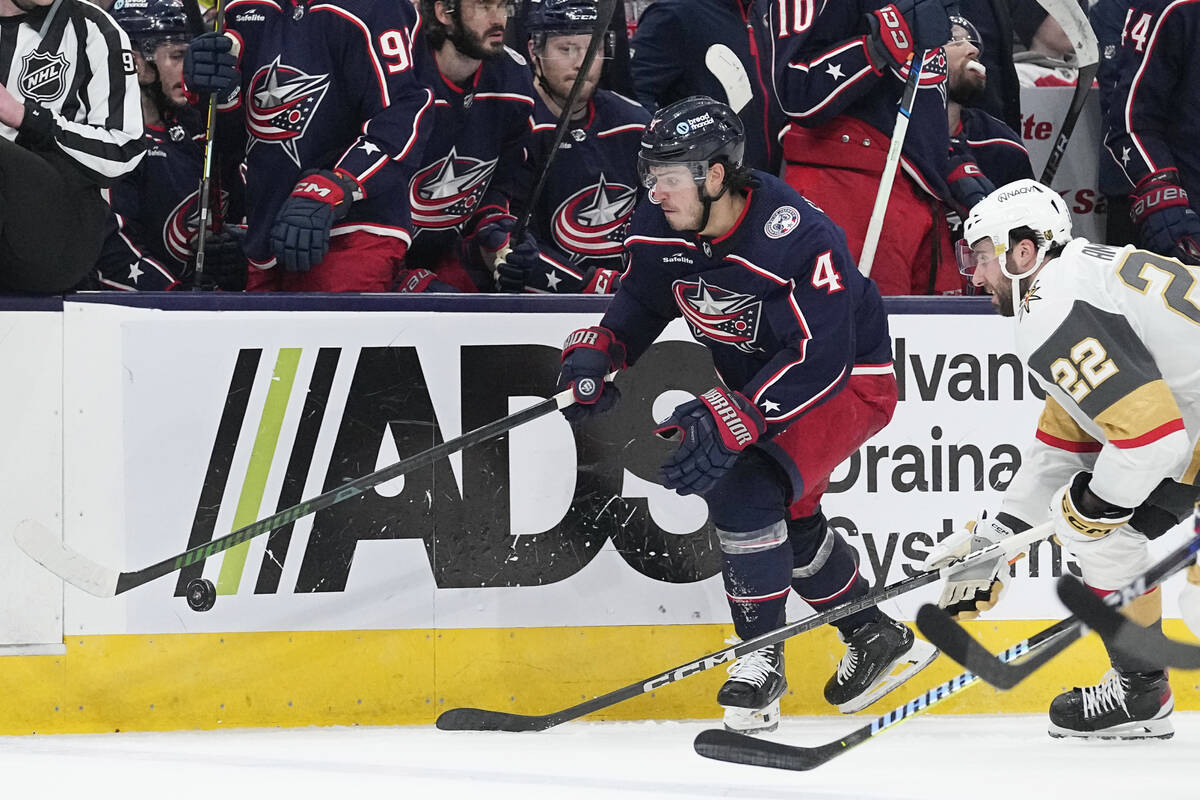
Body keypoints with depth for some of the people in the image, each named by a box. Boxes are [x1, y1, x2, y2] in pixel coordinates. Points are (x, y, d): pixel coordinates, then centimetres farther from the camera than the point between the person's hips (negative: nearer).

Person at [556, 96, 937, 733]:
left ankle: (761, 663, -14)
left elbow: (819, 358, -37)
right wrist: (595, 353, -12)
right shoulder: (661, 227, -12)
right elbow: (642, 300, 8)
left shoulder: (794, 237, -35)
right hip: (758, 379, 9)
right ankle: (877, 639, 38)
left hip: (850, 378, -9)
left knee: (746, 488, -25)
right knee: (787, 515, 16)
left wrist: (730, 421, -44)